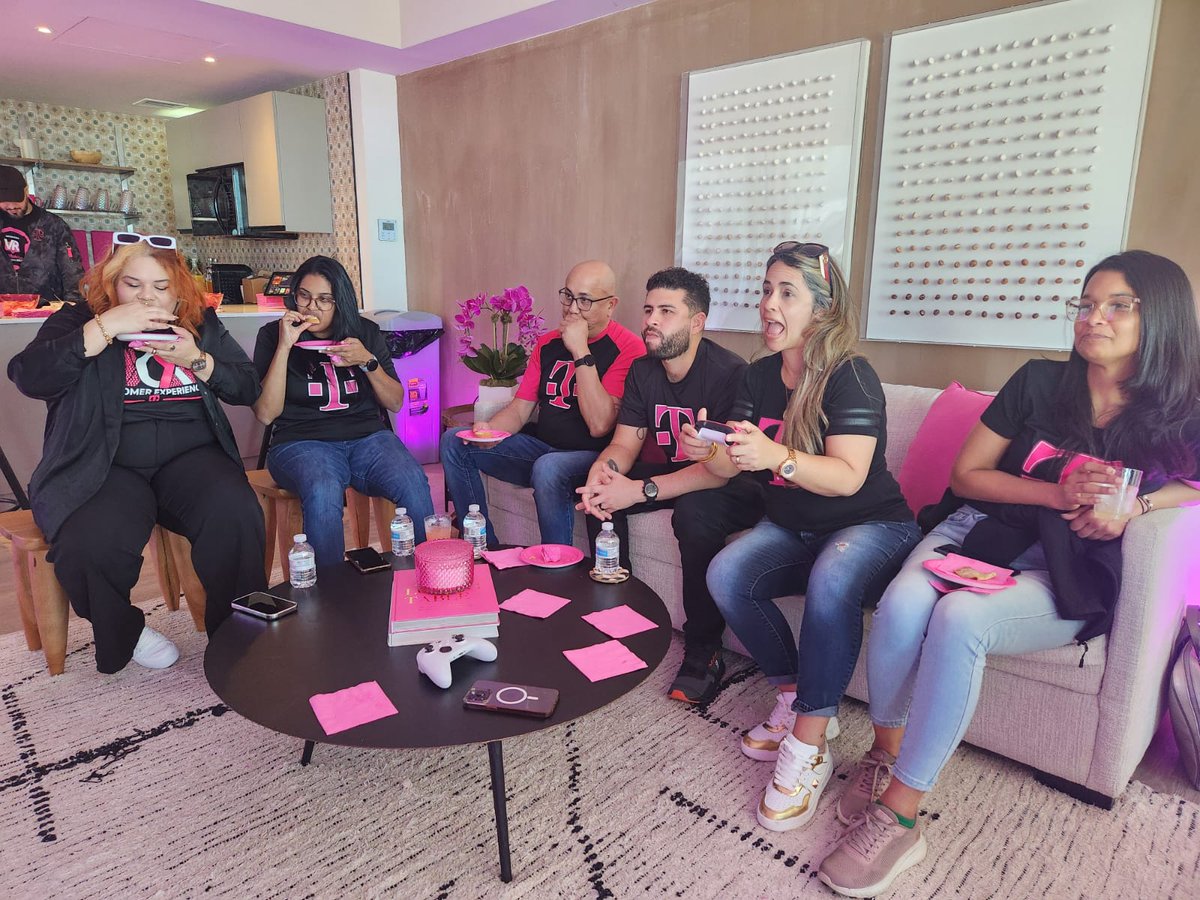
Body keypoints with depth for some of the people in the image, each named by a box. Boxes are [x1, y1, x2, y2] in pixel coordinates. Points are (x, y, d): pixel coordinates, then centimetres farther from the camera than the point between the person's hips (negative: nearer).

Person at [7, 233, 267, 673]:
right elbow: (30, 376, -9)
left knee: (235, 516, -31)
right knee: (94, 545, -32)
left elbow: (248, 388, 11)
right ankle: (122, 636, 2)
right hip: (102, 467, -1)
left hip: (189, 456, 2)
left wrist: (197, 360, -7)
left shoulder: (202, 323, 17)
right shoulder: (77, 320, 10)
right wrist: (106, 327, -14)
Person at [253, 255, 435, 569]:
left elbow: (395, 403, 11)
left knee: (414, 484, -30)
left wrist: (368, 361, -6)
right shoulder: (273, 335, 7)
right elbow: (266, 413, -4)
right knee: (323, 493, -38)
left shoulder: (366, 332, 13)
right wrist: (284, 346, -9)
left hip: (367, 437, 2)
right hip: (302, 442, -2)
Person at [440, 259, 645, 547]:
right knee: (454, 442, -1)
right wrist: (489, 429, -12)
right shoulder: (548, 343, 11)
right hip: (540, 447, 7)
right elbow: (520, 408, 11)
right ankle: (486, 546, 4)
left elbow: (599, 425, -23)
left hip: (591, 456, -7)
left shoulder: (627, 348, -12)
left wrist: (580, 352, -22)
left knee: (548, 467, -39)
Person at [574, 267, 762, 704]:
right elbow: (625, 442, -1)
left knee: (695, 511, -37)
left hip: (735, 486, -7)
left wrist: (641, 490, -36)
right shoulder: (642, 371, 0)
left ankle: (703, 651, -20)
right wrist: (602, 471, -26)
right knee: (599, 493, -12)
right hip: (673, 474, 7)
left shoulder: (729, 373, -23)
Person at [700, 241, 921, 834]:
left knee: (831, 583, -37)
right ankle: (794, 697, -2)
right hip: (791, 528, 6)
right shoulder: (759, 378, 4)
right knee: (725, 575, -22)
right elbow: (728, 465, -1)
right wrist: (709, 451, -25)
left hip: (870, 526, -5)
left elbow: (847, 477, -27)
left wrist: (775, 457, -44)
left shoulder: (851, 377, -16)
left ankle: (807, 748, -22)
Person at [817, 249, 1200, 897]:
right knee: (902, 603, -32)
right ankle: (884, 755, -7)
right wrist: (1056, 492, -10)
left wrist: (1134, 505, -8)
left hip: (1065, 576, -2)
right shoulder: (1040, 382, 7)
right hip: (979, 532, 2)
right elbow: (966, 475, 6)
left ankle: (897, 819, -23)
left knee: (958, 618, -35)